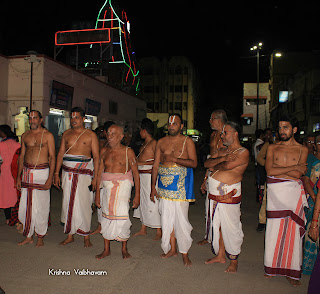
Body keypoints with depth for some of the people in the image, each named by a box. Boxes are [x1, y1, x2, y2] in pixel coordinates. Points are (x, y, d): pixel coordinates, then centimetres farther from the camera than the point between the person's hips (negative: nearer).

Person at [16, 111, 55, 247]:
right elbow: (21, 156, 15)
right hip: (26, 172, 5)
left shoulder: (47, 135, -3)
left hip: (42, 172, -4)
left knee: (41, 206, 1)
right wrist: (18, 176, 10)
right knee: (25, 206, 6)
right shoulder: (25, 136, 12)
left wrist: (50, 178, -13)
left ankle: (40, 237, 16)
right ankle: (29, 236, 21)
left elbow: (52, 157, -6)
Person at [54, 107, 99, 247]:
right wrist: (56, 173, 7)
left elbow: (96, 157, -2)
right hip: (68, 172, 4)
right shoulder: (66, 134, 13)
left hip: (84, 172, -4)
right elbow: (60, 154, 14)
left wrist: (95, 177, -8)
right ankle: (70, 235, 18)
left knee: (83, 204, -3)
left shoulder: (91, 135, 1)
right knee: (68, 203, 6)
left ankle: (86, 237, 9)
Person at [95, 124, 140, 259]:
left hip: (122, 187, -4)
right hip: (106, 188, 4)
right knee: (106, 216, 8)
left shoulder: (128, 152, -3)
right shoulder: (104, 152, 8)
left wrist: (137, 195, -6)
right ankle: (106, 249, 23)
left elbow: (136, 175, -3)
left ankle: (124, 248, 18)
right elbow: (100, 174, 10)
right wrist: (97, 193, 7)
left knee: (122, 217, -4)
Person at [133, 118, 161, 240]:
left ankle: (159, 231, 4)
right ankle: (143, 229, 24)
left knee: (152, 203, -6)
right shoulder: (144, 144, 16)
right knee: (142, 201, 13)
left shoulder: (153, 143, -10)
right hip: (141, 175, 9)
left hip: (149, 175, -9)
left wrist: (142, 163, -18)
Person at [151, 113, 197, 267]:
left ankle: (184, 253, 11)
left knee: (181, 219, -3)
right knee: (166, 218, 9)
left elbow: (194, 163, -8)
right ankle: (172, 249, 24)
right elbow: (156, 165, 10)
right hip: (164, 184, 4)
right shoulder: (161, 142, 10)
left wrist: (174, 159, -18)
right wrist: (153, 186, 6)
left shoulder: (187, 141, 1)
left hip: (180, 184, -4)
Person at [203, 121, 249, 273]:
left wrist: (215, 166, -1)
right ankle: (220, 255, 28)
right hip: (215, 193, 7)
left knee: (231, 227, 0)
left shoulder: (243, 152, -5)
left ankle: (234, 260, 16)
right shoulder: (222, 151, 18)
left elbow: (228, 166, -19)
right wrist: (222, 159, -10)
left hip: (229, 194, -7)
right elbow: (207, 163, 6)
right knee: (217, 225, 14)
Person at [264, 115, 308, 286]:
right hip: (275, 191, 1)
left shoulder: (302, 149, 5)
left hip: (293, 192, -1)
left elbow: (298, 174, -8)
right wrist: (293, 167, -7)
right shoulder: (272, 148, 10)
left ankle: (292, 271, 15)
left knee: (293, 230, 3)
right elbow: (269, 170, -5)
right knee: (274, 229, 5)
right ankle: (272, 266, 20)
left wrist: (277, 168, -7)